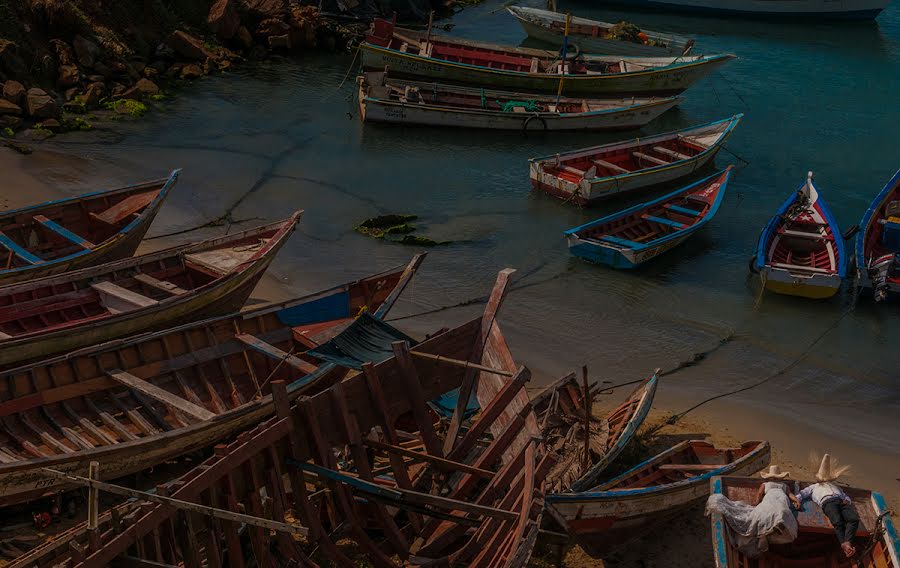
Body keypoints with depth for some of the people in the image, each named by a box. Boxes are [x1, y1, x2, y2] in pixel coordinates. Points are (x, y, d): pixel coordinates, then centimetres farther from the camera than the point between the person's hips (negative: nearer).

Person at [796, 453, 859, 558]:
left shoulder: (835, 486, 45)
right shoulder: (813, 487, 39)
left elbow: (845, 495, 29)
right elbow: (801, 494, 22)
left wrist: (847, 500, 4)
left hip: (842, 501, 3)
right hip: (828, 501, -3)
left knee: (854, 518, -31)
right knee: (837, 522, -35)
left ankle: (847, 542, -48)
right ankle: (844, 545, -49)